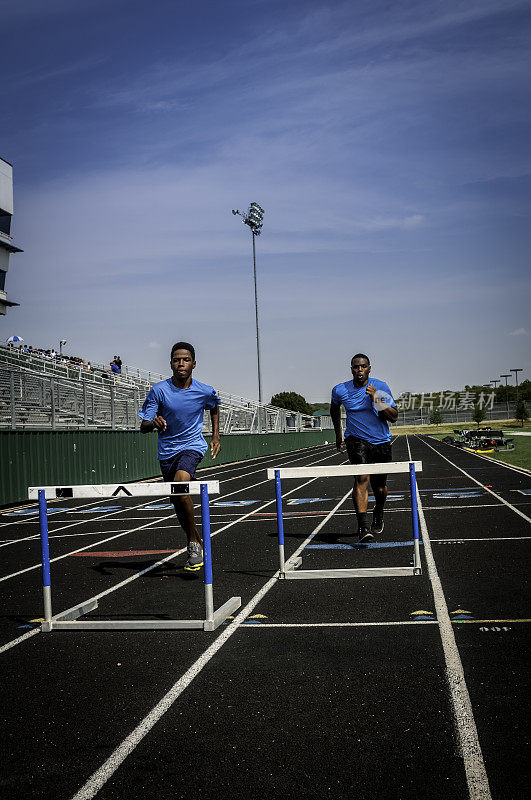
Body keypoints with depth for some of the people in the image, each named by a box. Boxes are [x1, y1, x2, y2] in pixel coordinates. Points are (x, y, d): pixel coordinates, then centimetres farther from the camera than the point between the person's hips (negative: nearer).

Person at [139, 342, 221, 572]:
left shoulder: (204, 391, -6)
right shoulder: (158, 390, -9)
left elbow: (214, 407, 19)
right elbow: (143, 427, -10)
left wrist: (215, 436, 14)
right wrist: (153, 422, -32)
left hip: (193, 446, -2)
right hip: (167, 451, 3)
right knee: (178, 503, 9)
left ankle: (194, 543, -16)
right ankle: (195, 542, 34)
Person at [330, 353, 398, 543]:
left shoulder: (381, 387, -7)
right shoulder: (340, 390, -4)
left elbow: (394, 417, -9)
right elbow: (334, 408, 19)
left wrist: (376, 400, -22)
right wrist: (338, 433, 23)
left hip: (381, 442, 1)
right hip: (356, 440, -1)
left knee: (379, 488, 9)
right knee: (362, 477, -24)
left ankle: (378, 513, 43)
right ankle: (363, 526, -29)